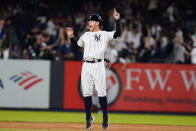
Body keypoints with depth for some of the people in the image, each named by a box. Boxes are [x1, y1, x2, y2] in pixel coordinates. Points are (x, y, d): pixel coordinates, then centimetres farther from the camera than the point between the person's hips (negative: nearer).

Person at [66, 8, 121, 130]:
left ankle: (105, 119, 2)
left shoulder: (105, 35, 4)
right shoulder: (86, 35, 20)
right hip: (86, 65, 4)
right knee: (86, 93, 2)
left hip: (98, 65, -4)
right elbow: (76, 44, 23)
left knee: (101, 93, -6)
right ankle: (89, 117, 14)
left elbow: (118, 33, -8)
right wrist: (71, 37, 7)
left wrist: (117, 20, -18)